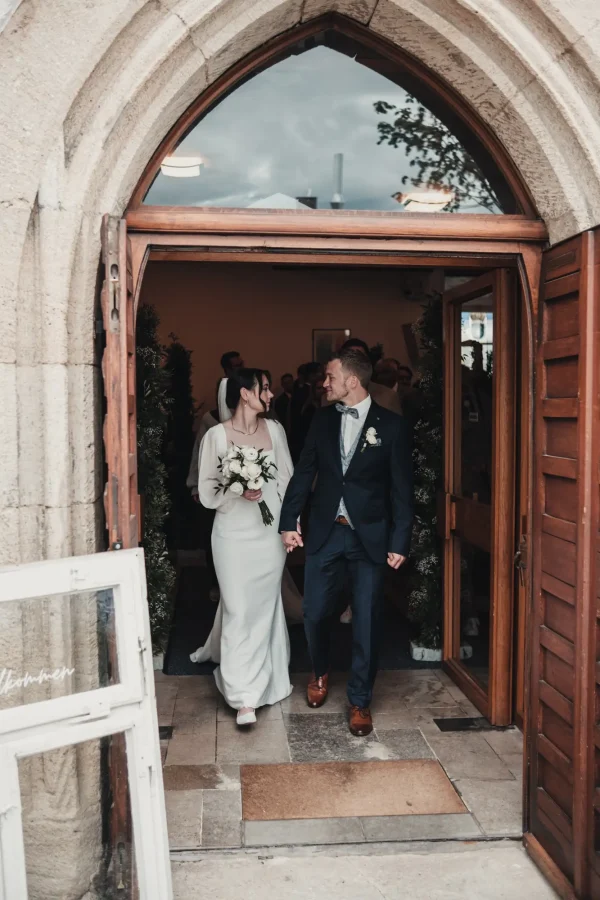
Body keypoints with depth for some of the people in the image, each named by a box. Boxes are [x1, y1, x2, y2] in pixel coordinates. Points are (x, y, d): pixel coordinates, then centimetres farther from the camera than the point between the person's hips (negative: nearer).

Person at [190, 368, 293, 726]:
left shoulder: (274, 429, 2)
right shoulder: (217, 435, -8)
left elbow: (288, 479, 7)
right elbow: (207, 492, -5)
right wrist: (238, 492, -22)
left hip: (270, 532, 4)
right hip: (234, 534, -4)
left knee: (265, 604, 15)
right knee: (239, 608, -2)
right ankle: (245, 697, 6)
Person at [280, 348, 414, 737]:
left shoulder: (392, 425, -7)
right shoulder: (323, 419, 3)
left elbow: (402, 489, -6)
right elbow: (304, 472, 7)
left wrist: (400, 542, -8)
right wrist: (289, 522, 2)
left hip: (370, 536, -3)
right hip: (325, 532, 3)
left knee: (366, 622, 5)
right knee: (315, 612, 9)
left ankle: (360, 701, 23)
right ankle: (320, 673, 40)